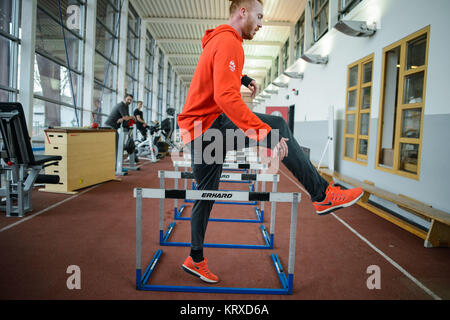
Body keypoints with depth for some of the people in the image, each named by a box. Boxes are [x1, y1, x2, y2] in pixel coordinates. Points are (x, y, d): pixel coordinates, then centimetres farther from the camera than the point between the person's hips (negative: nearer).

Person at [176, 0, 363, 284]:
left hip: (197, 132, 10)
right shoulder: (229, 42, -13)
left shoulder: (219, 40, 20)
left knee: (205, 197, 15)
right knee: (277, 126, -17)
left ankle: (196, 260, 28)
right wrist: (266, 133, -32)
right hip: (208, 126, -10)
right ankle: (323, 194, -15)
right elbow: (226, 97, -28)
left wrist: (241, 78, 23)